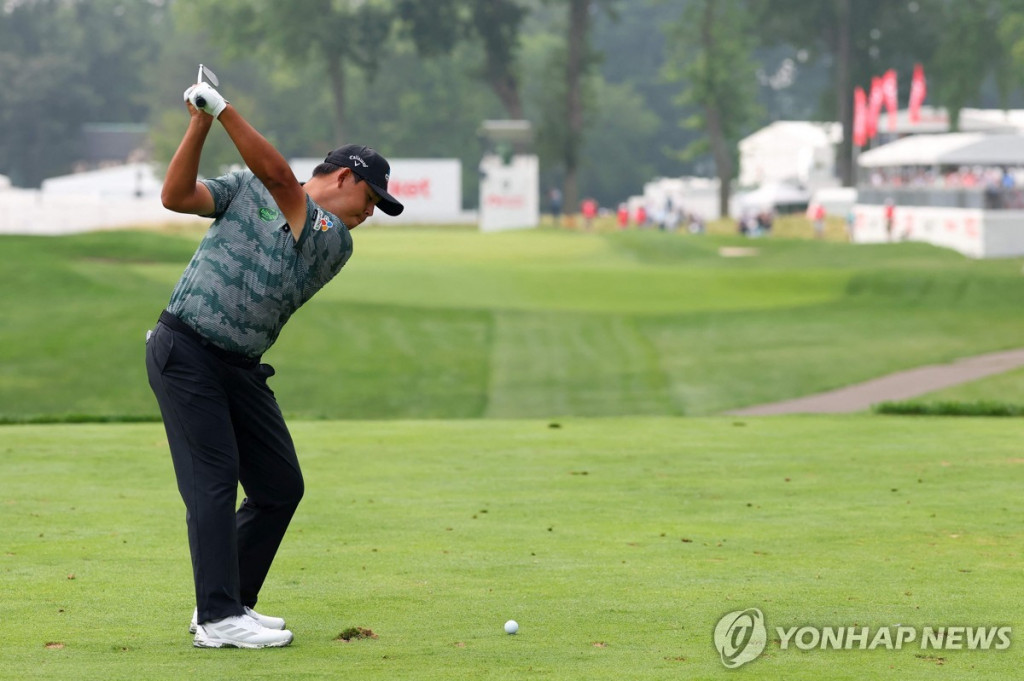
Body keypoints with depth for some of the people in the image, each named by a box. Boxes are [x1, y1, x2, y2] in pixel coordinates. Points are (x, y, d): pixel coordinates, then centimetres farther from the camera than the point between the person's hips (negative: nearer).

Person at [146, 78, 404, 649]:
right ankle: (218, 618, -13)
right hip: (185, 350, -5)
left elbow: (280, 179, -11)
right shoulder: (246, 189, 3)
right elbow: (177, 196, -8)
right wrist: (201, 124, -18)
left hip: (242, 367, 5)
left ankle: (229, 602, 18)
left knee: (281, 485, 5)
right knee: (214, 479, -12)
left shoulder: (337, 241, 4)